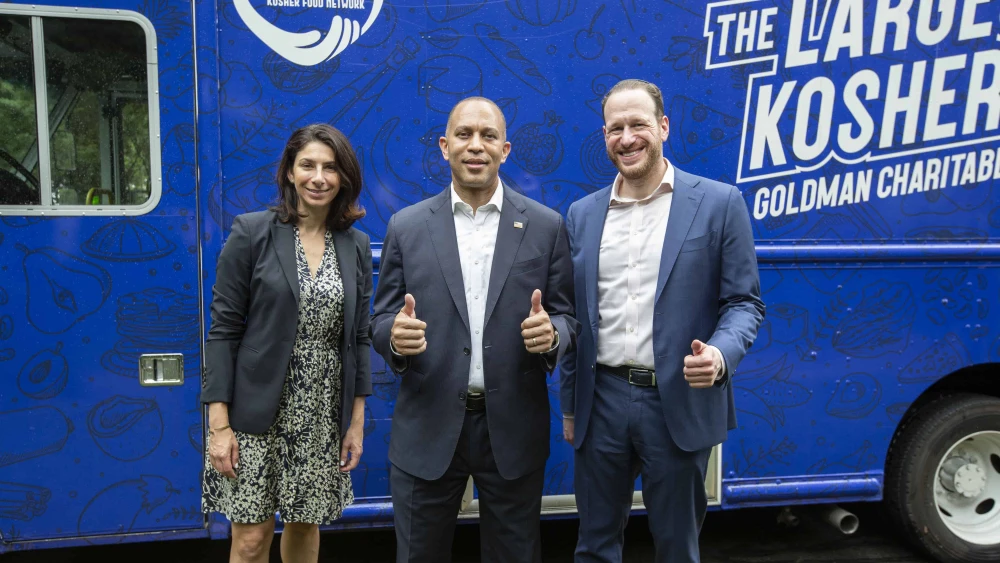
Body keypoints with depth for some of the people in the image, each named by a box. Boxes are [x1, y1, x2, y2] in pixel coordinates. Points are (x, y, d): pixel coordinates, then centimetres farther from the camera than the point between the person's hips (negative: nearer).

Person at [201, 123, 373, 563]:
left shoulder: (356, 246, 4)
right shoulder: (252, 233, -7)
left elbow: (358, 337, 7)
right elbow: (223, 330, -7)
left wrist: (357, 420, 5)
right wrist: (219, 423, -11)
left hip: (323, 415, 3)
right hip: (257, 411, -3)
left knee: (305, 525, 15)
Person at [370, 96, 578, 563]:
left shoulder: (546, 226, 1)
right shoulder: (406, 226, 2)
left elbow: (567, 316, 3)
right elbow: (381, 319, 3)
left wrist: (551, 334, -20)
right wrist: (395, 335, -20)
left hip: (513, 429, 0)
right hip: (427, 429, 0)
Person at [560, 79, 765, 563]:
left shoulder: (719, 203, -2)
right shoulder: (583, 214, 8)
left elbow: (744, 301, -1)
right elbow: (576, 316, 12)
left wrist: (721, 353, -22)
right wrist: (569, 405, 13)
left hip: (680, 403, -3)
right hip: (602, 401, 3)